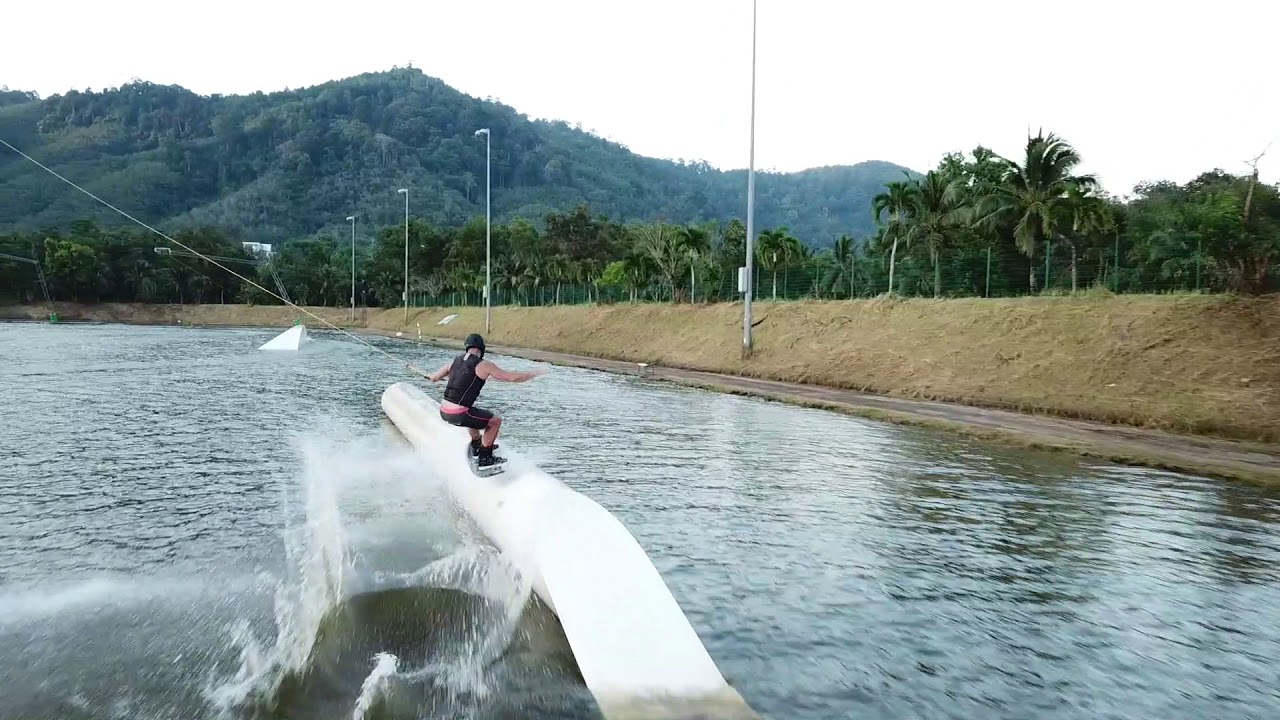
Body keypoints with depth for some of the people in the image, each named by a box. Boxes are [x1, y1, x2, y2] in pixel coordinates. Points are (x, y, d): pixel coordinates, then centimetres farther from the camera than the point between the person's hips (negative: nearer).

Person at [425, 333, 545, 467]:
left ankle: (477, 446, 47)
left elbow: (433, 378, 22)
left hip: (444, 411, 7)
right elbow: (513, 378, -4)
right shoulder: (484, 365, -6)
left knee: (473, 413, 35)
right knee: (495, 421, 13)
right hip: (459, 414, -7)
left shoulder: (454, 361, 10)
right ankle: (484, 458, 16)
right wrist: (536, 372, 10)